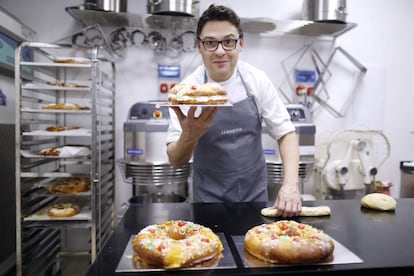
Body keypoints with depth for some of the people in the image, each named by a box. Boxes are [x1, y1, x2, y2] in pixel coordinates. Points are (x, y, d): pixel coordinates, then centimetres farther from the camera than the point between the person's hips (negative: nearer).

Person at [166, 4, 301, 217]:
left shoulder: (257, 80, -10)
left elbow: (285, 132, -4)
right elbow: (175, 161, -17)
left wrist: (291, 184, -18)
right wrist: (189, 136, -39)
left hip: (256, 194, 2)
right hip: (209, 199, -2)